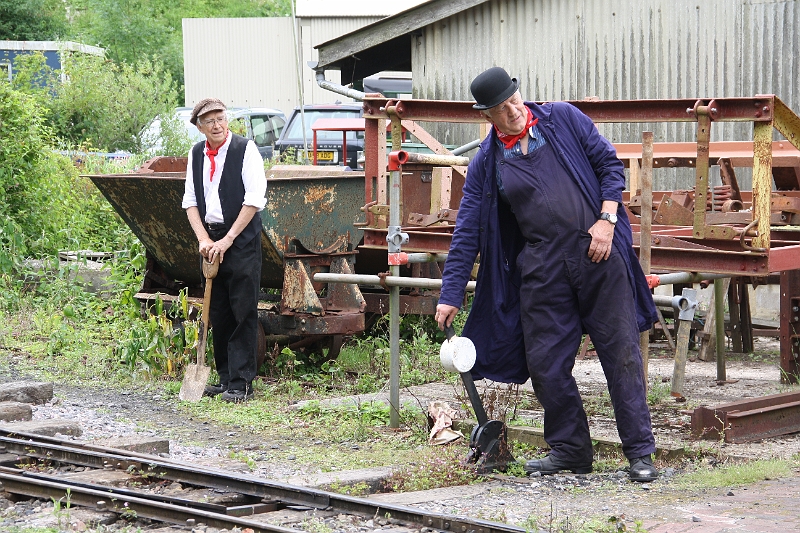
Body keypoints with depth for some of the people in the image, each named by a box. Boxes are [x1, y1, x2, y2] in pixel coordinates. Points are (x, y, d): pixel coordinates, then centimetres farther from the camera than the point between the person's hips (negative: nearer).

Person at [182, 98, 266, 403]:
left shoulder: (246, 150, -7)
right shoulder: (196, 154, 10)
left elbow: (254, 201, -12)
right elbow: (190, 201, 11)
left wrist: (227, 240, -13)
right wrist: (203, 239, -4)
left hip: (242, 240, -6)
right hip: (210, 239, 6)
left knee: (243, 312, -7)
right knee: (217, 313, 9)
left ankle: (241, 384, -6)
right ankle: (225, 378, 18)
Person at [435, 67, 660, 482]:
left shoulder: (564, 119, 4)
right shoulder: (486, 162, 6)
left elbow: (610, 164, 7)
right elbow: (467, 232, 6)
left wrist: (606, 219, -7)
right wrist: (450, 295, 3)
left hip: (597, 251, -2)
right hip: (542, 267, 2)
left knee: (621, 351, -3)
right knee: (546, 362, 1)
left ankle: (640, 451, 2)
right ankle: (569, 448, 17)